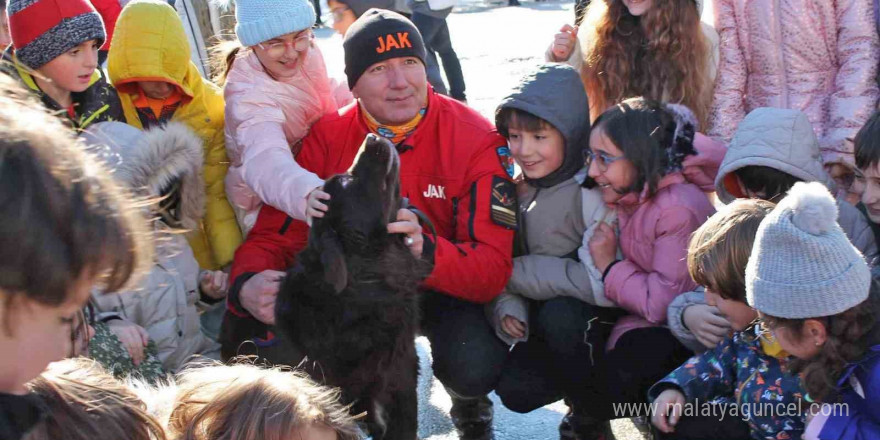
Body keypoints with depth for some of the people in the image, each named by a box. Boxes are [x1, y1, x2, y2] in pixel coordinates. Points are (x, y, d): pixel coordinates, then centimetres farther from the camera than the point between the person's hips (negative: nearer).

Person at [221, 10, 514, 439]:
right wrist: (247, 284, -32)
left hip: (446, 289, -2)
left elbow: (492, 269, -25)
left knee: (474, 367, -34)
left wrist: (427, 252, -47)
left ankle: (469, 404, 8)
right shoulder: (327, 137, -9)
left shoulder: (476, 141, -19)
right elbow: (273, 235, -8)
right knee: (253, 335, -18)